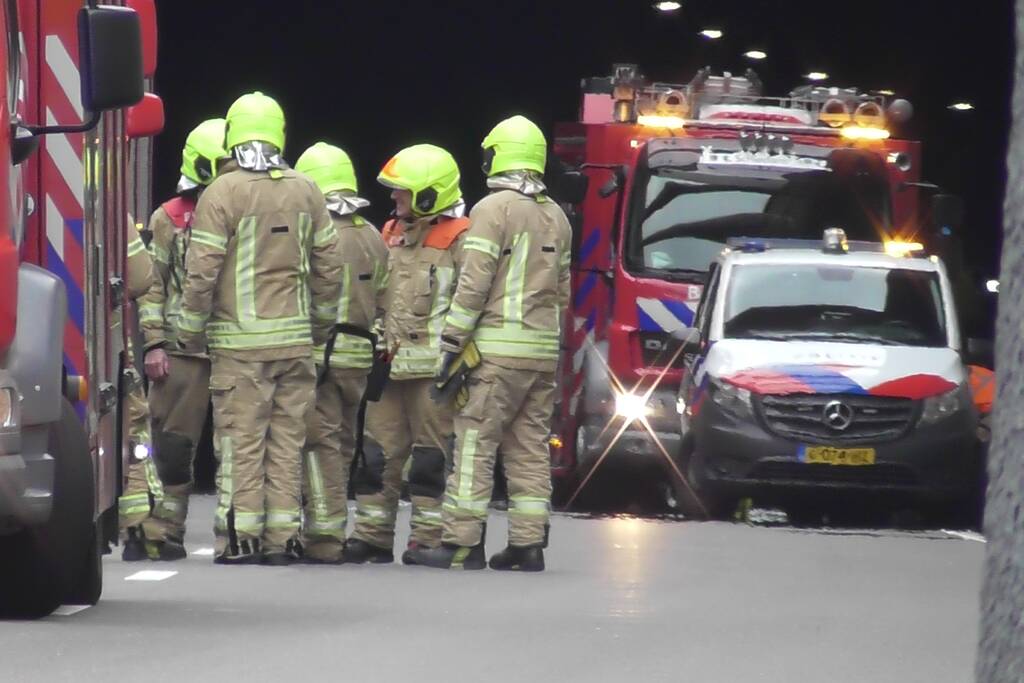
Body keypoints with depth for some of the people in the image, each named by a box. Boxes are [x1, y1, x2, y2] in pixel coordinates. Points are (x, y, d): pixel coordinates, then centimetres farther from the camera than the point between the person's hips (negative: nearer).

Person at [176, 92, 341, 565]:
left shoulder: (223, 192, -8)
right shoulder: (305, 191, 7)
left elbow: (202, 272, -10)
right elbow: (327, 265, 11)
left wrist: (190, 331, 0)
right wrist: (322, 323, 22)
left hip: (239, 340, -4)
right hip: (295, 339, 4)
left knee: (240, 441, -1)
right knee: (287, 441, 7)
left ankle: (240, 538, -3)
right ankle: (282, 538, 6)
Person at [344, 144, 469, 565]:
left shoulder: (458, 238, -6)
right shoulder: (392, 235, 18)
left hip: (433, 368, -7)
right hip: (390, 366, 7)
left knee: (431, 458, -3)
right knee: (378, 455, 6)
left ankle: (429, 540, 1)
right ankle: (372, 537, 12)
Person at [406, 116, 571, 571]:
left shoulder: (494, 209, -7)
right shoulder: (557, 217, 16)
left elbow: (475, 283, -13)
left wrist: (452, 344, -11)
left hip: (498, 347, -7)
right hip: (544, 350, 7)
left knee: (475, 443, -6)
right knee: (529, 448, 8)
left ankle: (462, 544, -9)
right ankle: (528, 543, 6)